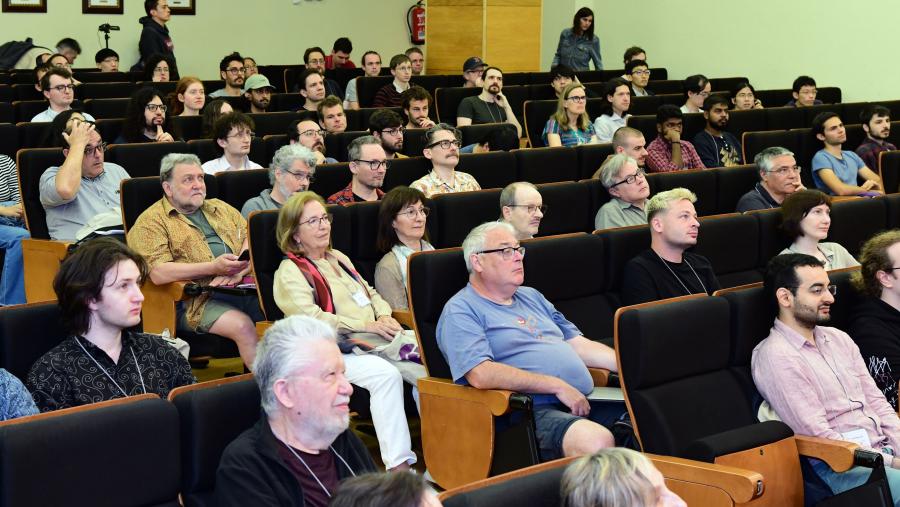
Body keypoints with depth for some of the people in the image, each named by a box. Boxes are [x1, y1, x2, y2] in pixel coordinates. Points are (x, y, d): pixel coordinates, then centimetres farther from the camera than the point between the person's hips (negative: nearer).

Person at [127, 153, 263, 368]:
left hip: (243, 285, 5)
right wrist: (213, 267, -15)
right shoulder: (151, 222, 5)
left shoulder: (220, 208, 25)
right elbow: (158, 273, -9)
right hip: (198, 300, -5)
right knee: (242, 326, -33)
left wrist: (237, 270, -6)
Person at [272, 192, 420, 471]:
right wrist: (366, 326, -17)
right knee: (386, 374, -35)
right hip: (338, 351, -7)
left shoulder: (338, 258, 26)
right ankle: (398, 464, -36)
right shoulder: (290, 272, 0)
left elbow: (371, 294, 28)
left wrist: (384, 317, 4)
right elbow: (311, 318, -14)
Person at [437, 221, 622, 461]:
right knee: (596, 441, -36)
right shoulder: (460, 311, -1)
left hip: (582, 403, 8)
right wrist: (558, 386, -15)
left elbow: (579, 345, 25)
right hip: (534, 411, -8)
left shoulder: (531, 297, 26)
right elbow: (481, 374, -16)